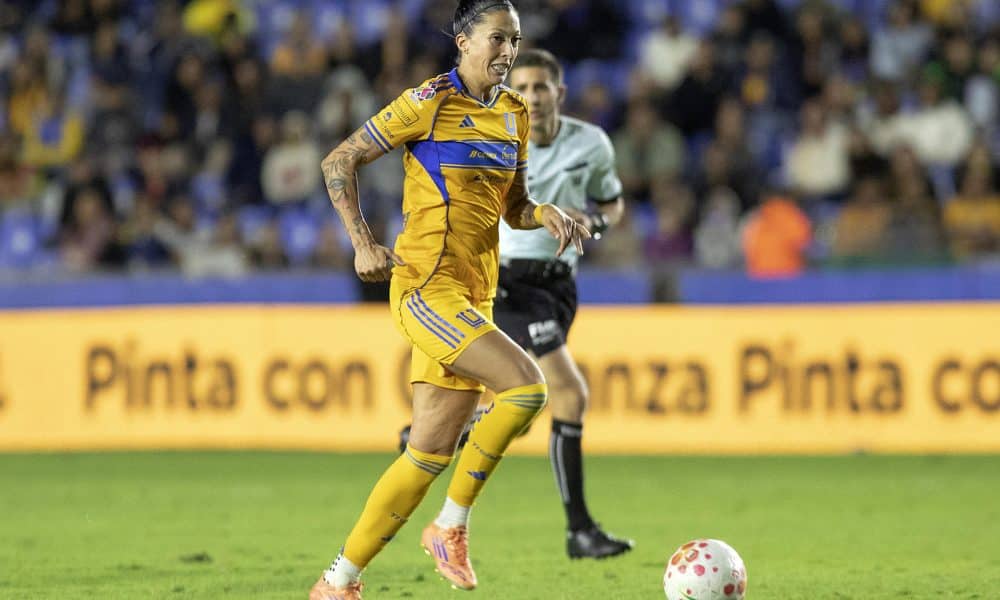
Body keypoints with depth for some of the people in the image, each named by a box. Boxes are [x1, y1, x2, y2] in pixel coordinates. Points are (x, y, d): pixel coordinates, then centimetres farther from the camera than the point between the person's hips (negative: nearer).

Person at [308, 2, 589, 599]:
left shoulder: (515, 114, 13)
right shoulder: (428, 104, -7)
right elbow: (338, 162, -3)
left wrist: (546, 214, -1)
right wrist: (364, 245, -10)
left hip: (474, 296, 8)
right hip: (427, 285, -7)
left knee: (433, 450, 5)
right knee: (527, 386, -23)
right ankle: (453, 524, -7)